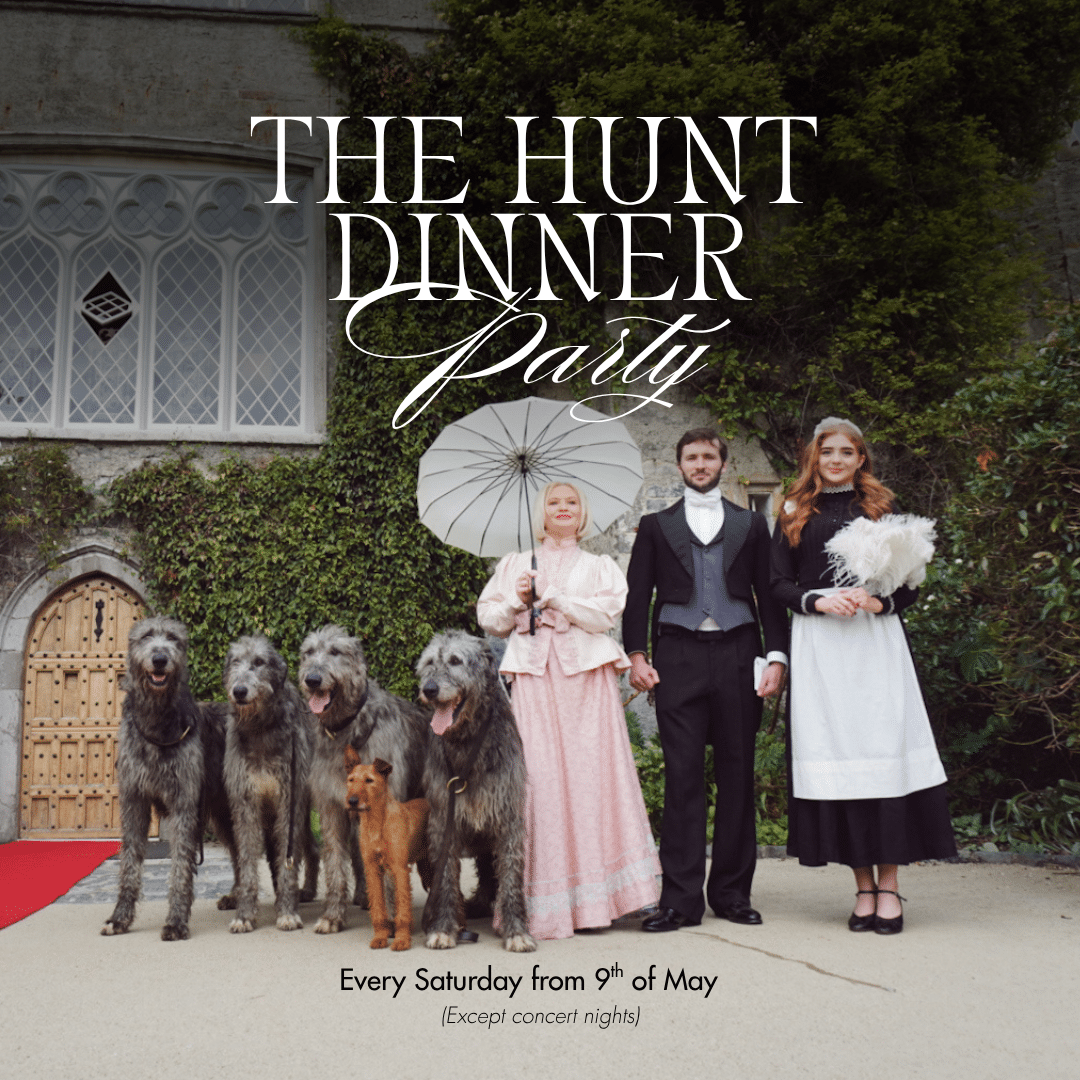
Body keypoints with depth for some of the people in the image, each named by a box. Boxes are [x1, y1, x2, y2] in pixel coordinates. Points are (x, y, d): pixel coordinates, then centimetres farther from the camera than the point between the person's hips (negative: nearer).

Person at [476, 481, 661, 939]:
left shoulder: (600, 565, 17)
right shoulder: (514, 564, 22)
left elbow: (605, 614, 0)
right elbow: (487, 617, 16)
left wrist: (551, 594, -4)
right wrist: (518, 601, -1)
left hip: (586, 677, 0)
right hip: (533, 676, 0)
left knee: (592, 773, -8)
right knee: (539, 776, -9)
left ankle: (593, 897, -3)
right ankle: (545, 905, -7)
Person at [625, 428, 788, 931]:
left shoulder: (751, 524, 16)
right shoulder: (656, 526, 15)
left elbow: (769, 592, 11)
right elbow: (638, 595, 10)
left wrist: (776, 657, 1)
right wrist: (637, 655, -2)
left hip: (736, 655, 1)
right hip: (679, 658, -1)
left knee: (737, 772, 2)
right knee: (682, 774, -4)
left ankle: (732, 892, 12)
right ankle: (680, 898, 0)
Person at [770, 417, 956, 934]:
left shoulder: (881, 508, 13)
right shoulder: (794, 515, 14)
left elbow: (910, 582, 9)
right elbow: (779, 583, 8)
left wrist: (878, 602, -10)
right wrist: (819, 601, -10)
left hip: (875, 641, 0)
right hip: (817, 646, 1)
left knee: (882, 750, -7)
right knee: (835, 755, -1)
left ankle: (889, 885, 0)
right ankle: (863, 886, 7)